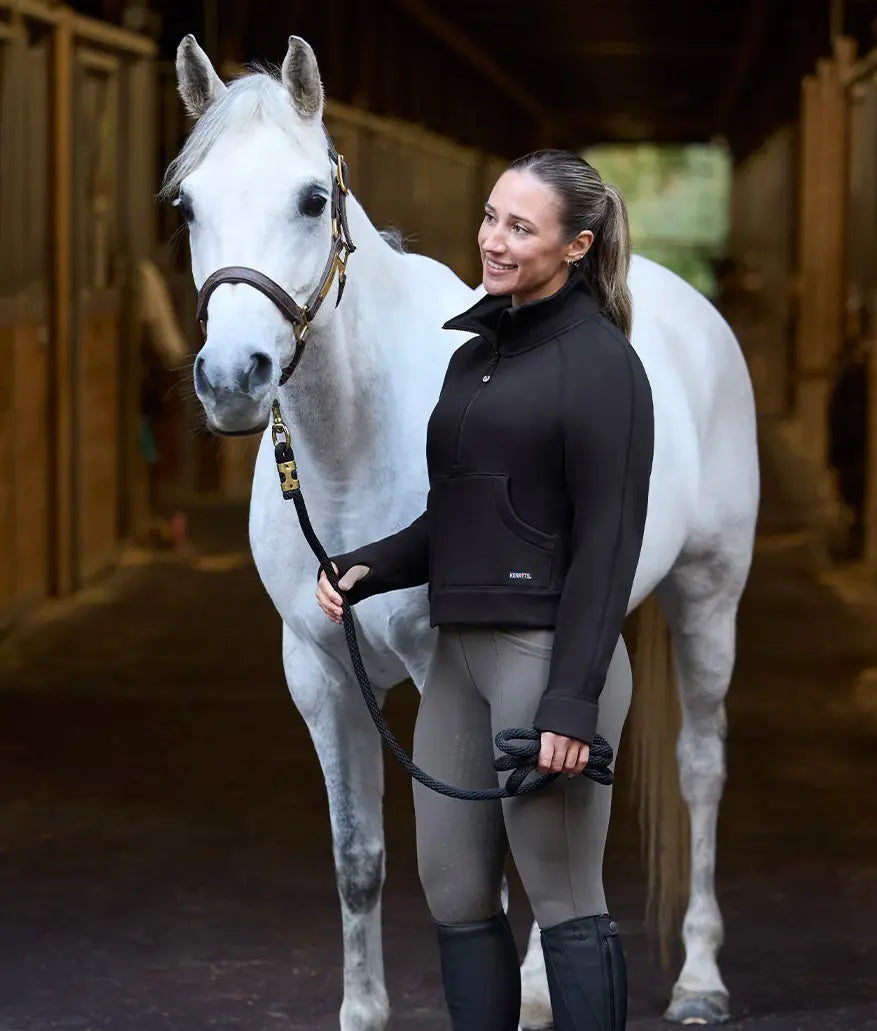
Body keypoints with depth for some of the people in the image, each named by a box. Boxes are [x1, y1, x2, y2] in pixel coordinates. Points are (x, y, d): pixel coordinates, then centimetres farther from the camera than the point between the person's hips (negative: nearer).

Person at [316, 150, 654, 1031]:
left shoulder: (599, 362, -9)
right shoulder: (474, 354, 15)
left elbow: (607, 542, -14)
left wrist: (571, 702, -19)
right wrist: (365, 570, 2)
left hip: (549, 652, -8)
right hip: (458, 652, 8)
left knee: (565, 902, -2)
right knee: (453, 893, 11)